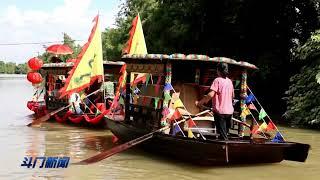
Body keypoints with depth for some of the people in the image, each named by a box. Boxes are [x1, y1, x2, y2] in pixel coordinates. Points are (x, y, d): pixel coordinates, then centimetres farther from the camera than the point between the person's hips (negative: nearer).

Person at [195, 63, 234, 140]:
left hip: (220, 111, -6)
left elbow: (211, 94, -21)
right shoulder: (229, 81, 10)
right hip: (229, 111, 7)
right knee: (225, 133, 16)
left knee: (222, 135, -5)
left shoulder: (217, 80, -10)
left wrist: (199, 102, -16)